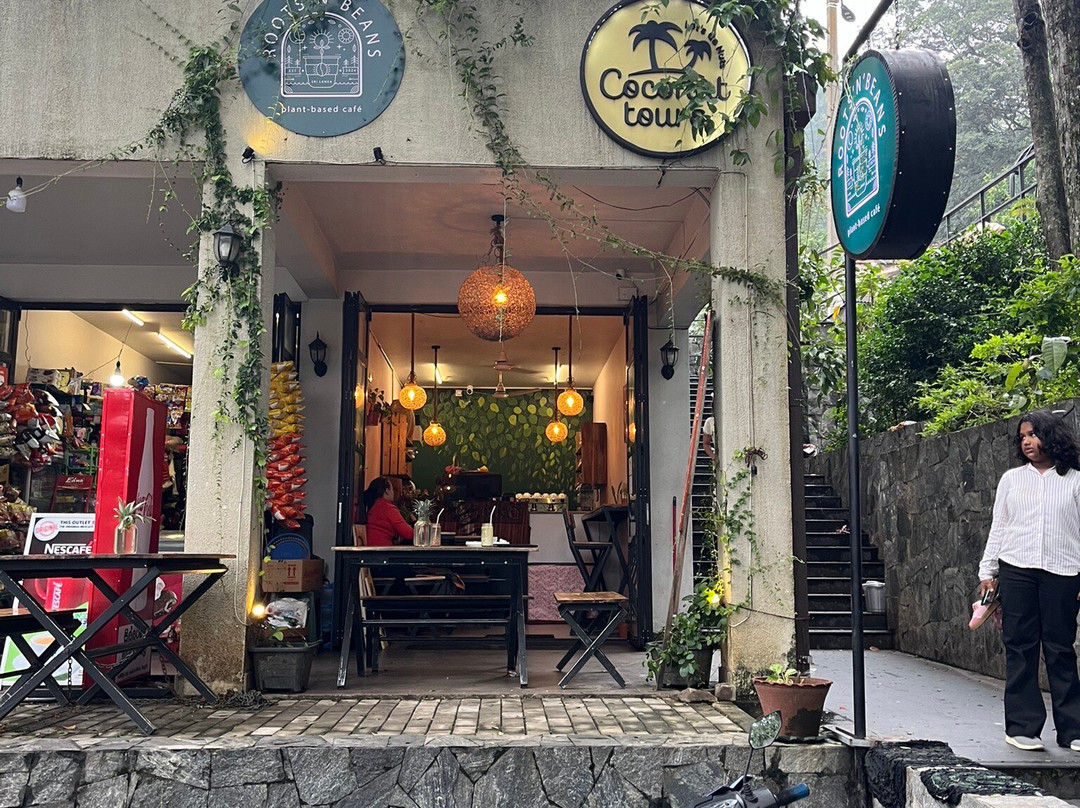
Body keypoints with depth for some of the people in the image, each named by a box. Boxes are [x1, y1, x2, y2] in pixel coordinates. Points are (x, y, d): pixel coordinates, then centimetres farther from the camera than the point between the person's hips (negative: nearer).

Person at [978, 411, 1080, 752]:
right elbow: (998, 528, 13)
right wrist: (988, 571, 8)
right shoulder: (1012, 479, 13)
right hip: (1016, 571, 2)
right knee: (1020, 649, 1)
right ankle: (1022, 727, 7)